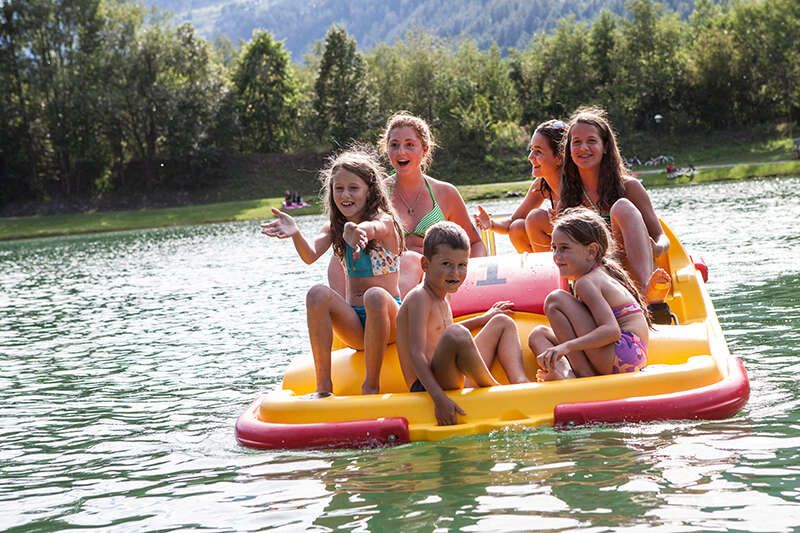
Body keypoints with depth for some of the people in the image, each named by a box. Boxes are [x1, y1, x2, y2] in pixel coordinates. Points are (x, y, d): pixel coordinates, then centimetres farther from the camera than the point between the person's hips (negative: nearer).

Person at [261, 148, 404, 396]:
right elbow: (310, 256, -12)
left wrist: (357, 231, -60)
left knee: (375, 296, -36)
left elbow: (372, 228, -34)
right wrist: (295, 233, -35)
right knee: (318, 294, -23)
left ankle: (371, 386, -26)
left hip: (389, 319, -4)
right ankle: (323, 386, -24)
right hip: (354, 324, 4)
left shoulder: (384, 221, -7)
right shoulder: (333, 228, 9)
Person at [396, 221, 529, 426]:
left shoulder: (443, 295, 16)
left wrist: (483, 318, 39)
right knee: (456, 334, -37)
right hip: (428, 388, -10)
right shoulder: (419, 298, -14)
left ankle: (521, 384, -9)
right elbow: (416, 354, -25)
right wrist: (439, 398, -38)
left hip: (458, 380, 11)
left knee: (502, 322, 18)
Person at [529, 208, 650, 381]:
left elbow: (612, 330, -24)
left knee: (555, 300, -9)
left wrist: (567, 346, -30)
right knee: (538, 335, 14)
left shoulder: (586, 282, -11)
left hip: (622, 354, -11)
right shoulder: (603, 273, 20)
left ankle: (584, 377, -14)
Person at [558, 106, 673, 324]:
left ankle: (650, 296, -47)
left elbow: (662, 238, 5)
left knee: (621, 207, -25)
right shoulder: (567, 202, 12)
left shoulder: (629, 187, 6)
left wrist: (655, 248, -19)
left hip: (639, 279, -2)